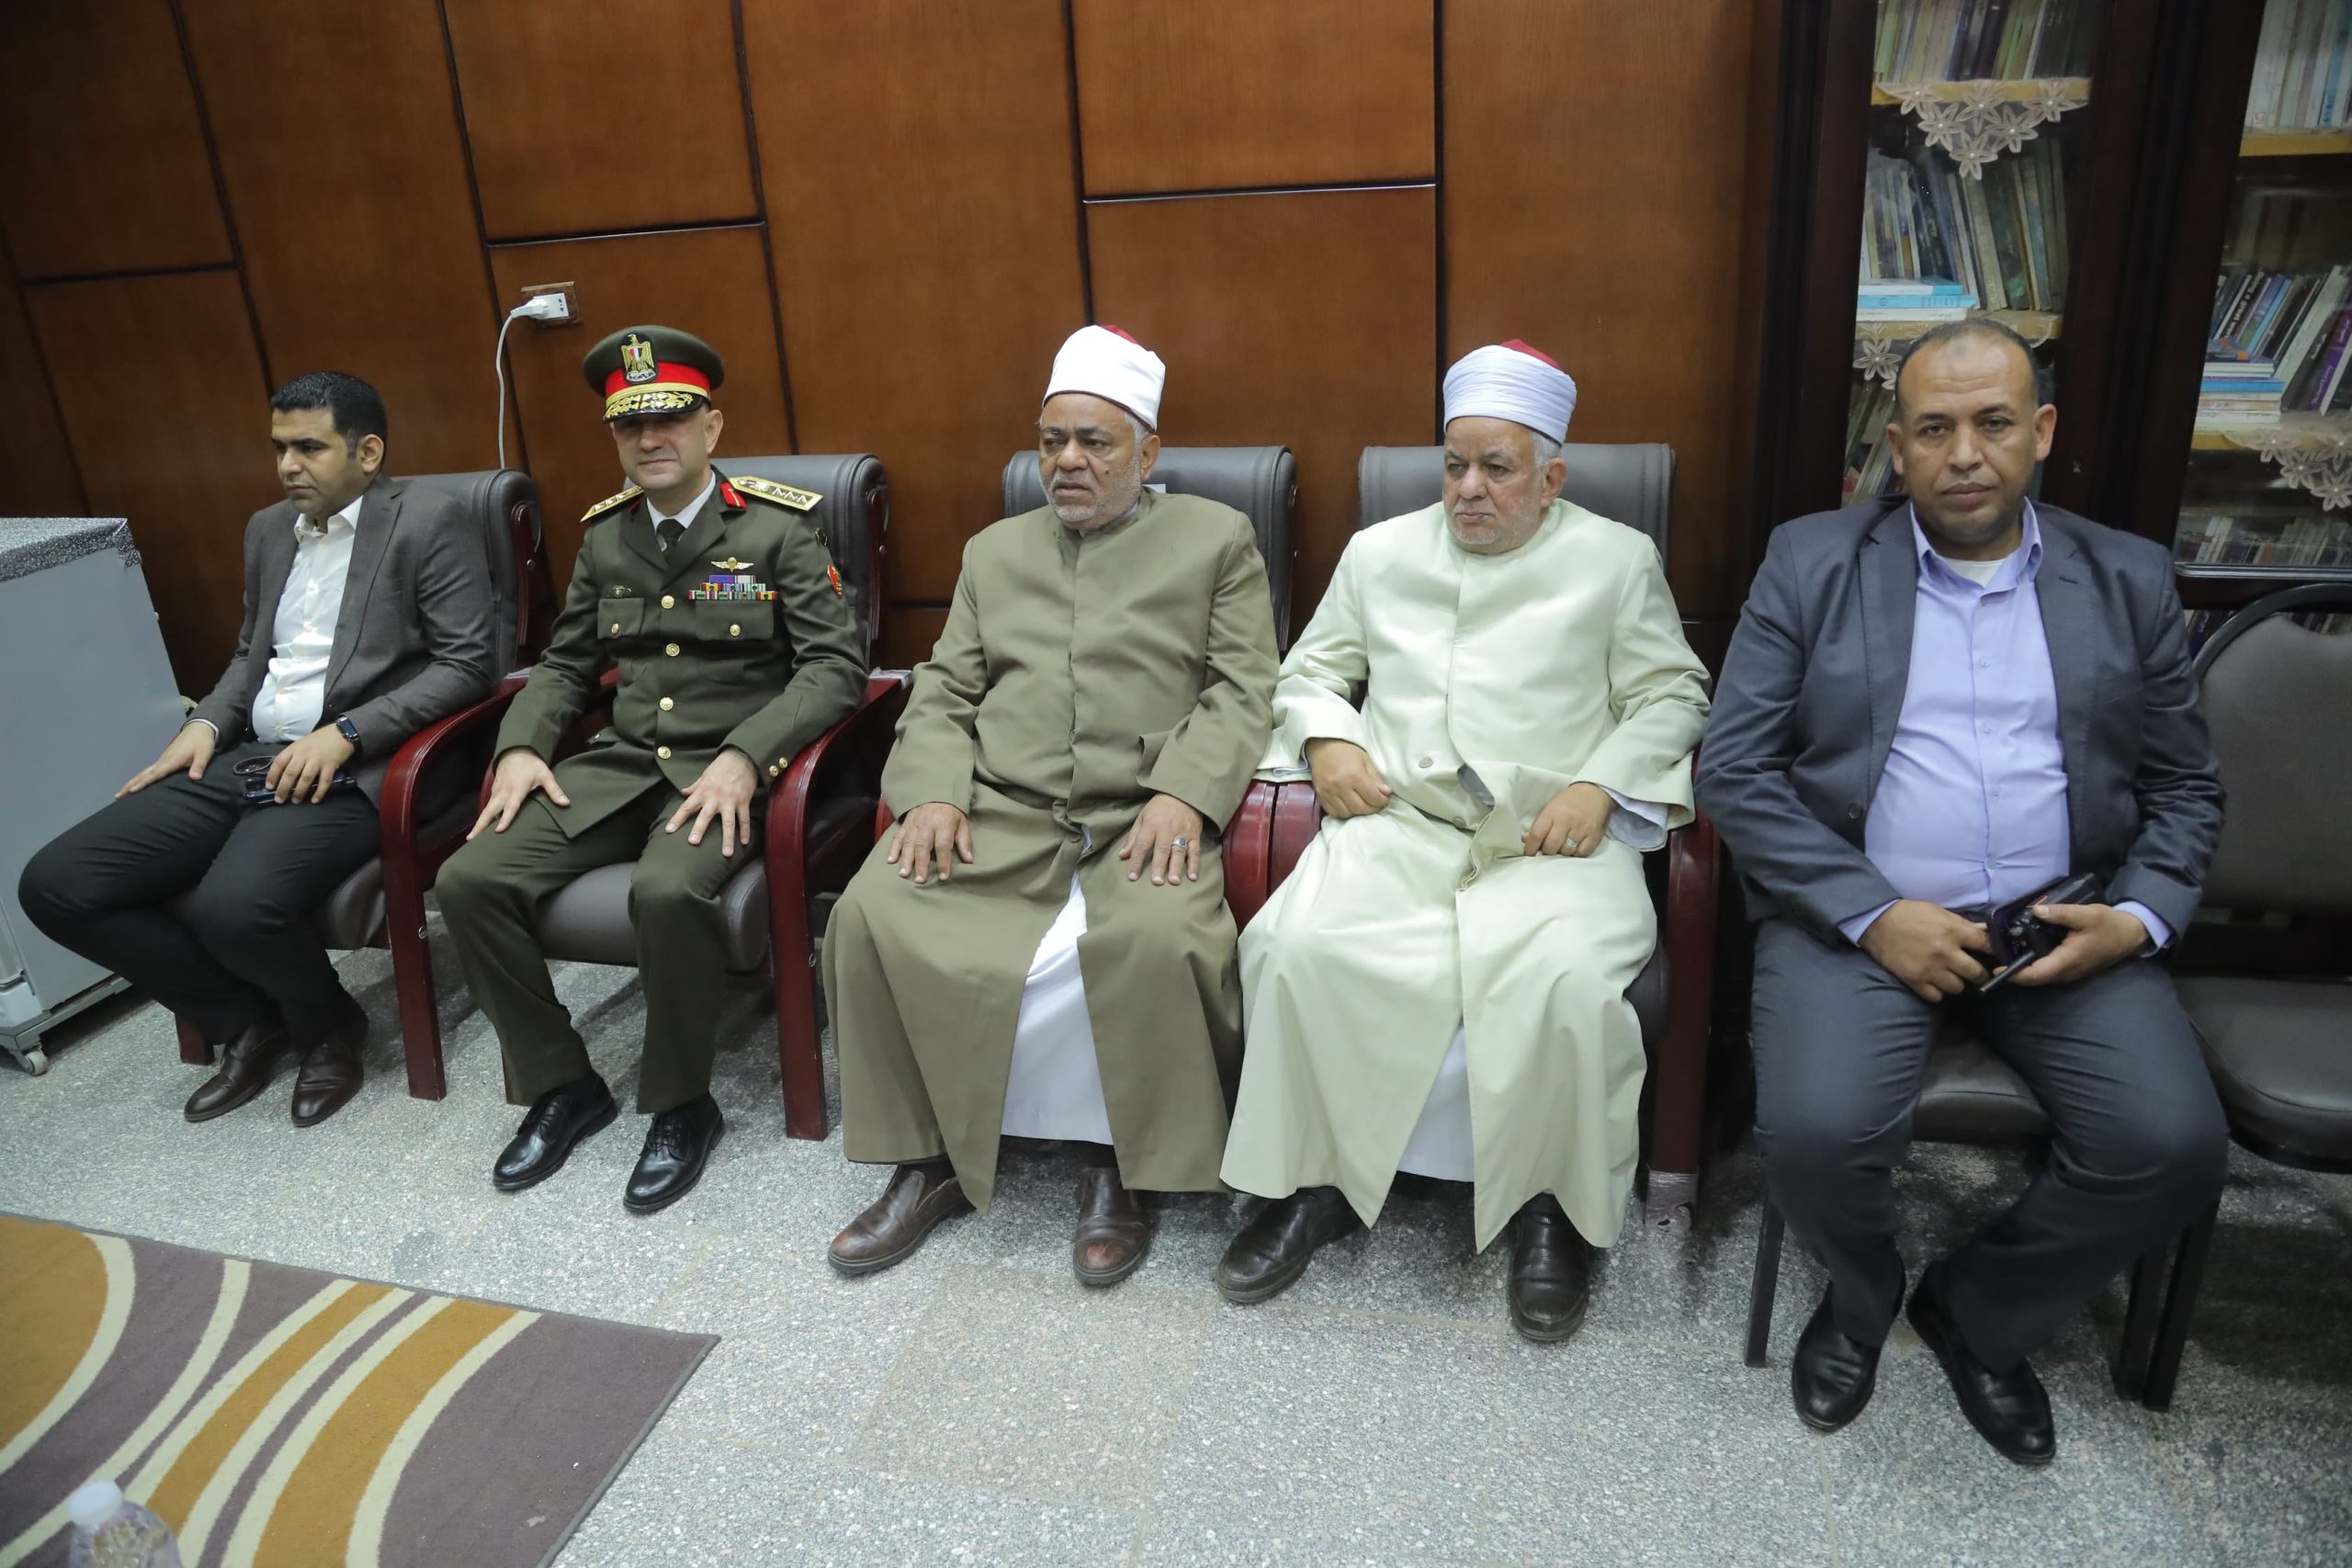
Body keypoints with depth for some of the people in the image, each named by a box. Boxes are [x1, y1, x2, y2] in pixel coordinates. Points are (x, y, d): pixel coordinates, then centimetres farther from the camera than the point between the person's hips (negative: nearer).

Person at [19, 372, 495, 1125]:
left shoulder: (430, 521, -5)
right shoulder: (268, 529, 18)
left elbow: (468, 664, -12)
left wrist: (345, 734, -19)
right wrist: (207, 723, 6)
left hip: (357, 768, -8)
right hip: (248, 759, 8)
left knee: (233, 906, -33)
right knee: (55, 884, -6)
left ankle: (328, 1026, 2)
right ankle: (249, 1020, 10)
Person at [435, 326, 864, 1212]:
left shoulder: (777, 529, -3)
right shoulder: (605, 536, 13)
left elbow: (836, 666, -10)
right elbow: (565, 664, 20)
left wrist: (744, 757, -23)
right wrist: (520, 747, 0)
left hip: (727, 771, -5)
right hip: (621, 764, 6)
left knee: (667, 891, -35)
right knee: (470, 880, -14)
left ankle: (682, 1105, -10)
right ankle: (561, 1086, 4)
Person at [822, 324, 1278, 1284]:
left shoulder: (1216, 539, 12)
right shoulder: (995, 551, 23)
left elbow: (1242, 690, 2)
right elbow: (942, 693, 16)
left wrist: (1182, 793, -15)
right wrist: (933, 792, -4)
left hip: (1142, 818, -3)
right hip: (998, 813, 3)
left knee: (1155, 938, -34)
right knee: (872, 916, -22)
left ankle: (1120, 1165, -10)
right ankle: (929, 1160, -5)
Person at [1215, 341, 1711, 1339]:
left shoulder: (1617, 560, 12)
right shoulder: (1381, 552, 19)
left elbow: (1670, 696, 9)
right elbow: (1311, 670, 24)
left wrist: (1600, 786, -8)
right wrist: (1325, 740, 2)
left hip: (1552, 835, -2)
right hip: (1394, 821, 2)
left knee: (1569, 981, -33)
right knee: (1298, 948, -27)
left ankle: (1553, 1205, -7)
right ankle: (1316, 1182, -7)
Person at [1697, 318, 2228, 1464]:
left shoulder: (2130, 580, 11)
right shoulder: (1811, 562, 2)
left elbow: (2183, 788, 13)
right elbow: (1734, 770, -4)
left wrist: (2140, 918, -7)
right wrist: (1874, 916, -14)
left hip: (2064, 929, 3)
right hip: (1858, 916, -2)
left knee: (2173, 1146, -19)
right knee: (1817, 1134, -26)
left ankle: (1978, 1312, 12)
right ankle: (1862, 1294, 12)